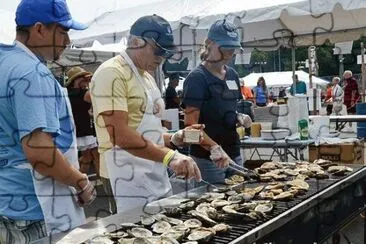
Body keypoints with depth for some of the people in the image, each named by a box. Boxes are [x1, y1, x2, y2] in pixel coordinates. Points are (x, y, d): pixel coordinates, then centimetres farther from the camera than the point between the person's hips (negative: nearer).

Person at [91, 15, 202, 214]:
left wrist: (173, 139, 6)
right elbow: (120, 135, -23)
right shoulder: (111, 73, -13)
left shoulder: (146, 76, 17)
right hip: (131, 179, -9)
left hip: (157, 176, 9)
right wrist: (169, 156, -29)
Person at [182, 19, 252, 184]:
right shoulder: (197, 78, -11)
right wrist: (215, 149, -29)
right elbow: (191, 124, -18)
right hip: (207, 158, -7)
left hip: (233, 153, 7)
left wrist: (239, 118, 2)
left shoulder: (232, 75, 10)